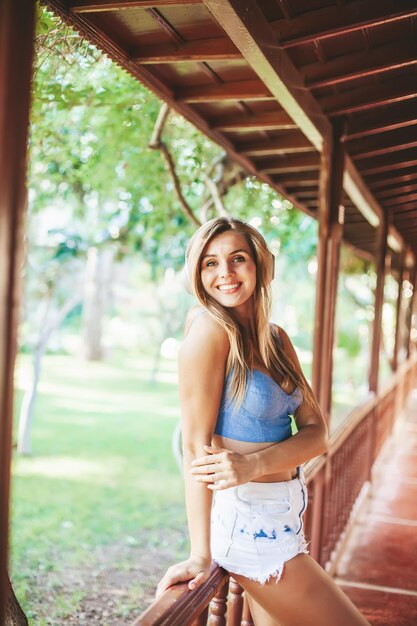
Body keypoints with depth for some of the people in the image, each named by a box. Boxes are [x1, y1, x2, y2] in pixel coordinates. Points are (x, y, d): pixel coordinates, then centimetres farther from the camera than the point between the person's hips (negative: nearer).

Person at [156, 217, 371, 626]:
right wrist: (201, 553, -21)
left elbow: (316, 432, -3)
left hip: (282, 512, 7)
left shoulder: (276, 338, 5)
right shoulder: (210, 328, -17)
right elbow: (196, 445, -20)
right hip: (248, 518, -7)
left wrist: (254, 463, -22)